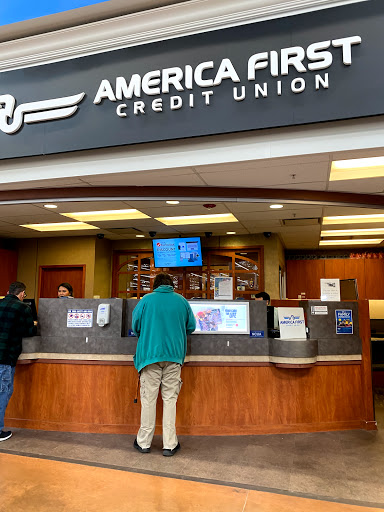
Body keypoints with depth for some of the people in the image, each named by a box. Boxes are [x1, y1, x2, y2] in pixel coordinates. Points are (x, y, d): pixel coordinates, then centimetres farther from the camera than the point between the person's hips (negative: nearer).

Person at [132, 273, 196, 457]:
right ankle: (169, 445, 12)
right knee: (170, 398, 7)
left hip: (150, 353, -1)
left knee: (148, 398, 7)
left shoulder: (146, 299, 1)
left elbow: (135, 325, 3)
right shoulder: (182, 301, 5)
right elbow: (191, 327, 10)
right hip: (174, 354, 1)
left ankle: (144, 442, 18)